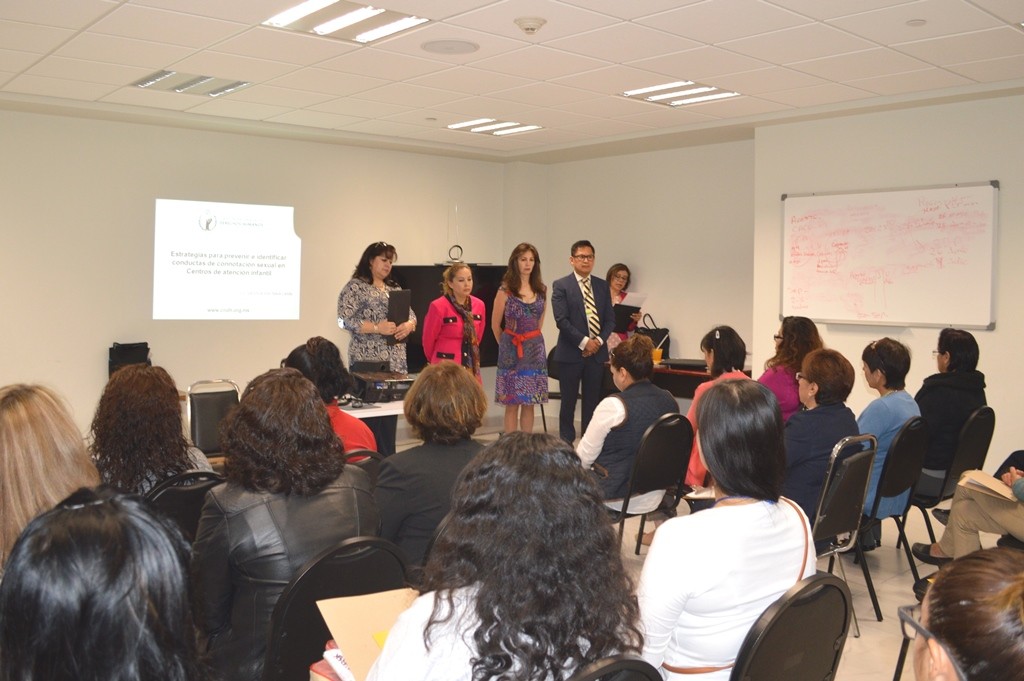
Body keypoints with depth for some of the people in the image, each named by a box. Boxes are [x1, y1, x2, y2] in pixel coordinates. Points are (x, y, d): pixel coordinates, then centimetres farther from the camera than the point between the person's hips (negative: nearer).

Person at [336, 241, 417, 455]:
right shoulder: (355, 286, -3)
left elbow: (412, 315, 17)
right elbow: (345, 320, -12)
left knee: (391, 415, 8)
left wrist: (408, 325, -7)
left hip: (396, 362, 6)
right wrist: (377, 327, -20)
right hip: (368, 362, -6)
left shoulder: (394, 288, 17)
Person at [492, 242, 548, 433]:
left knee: (529, 403, 7)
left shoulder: (541, 290, 6)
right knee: (512, 404, 0)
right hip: (512, 351, -3)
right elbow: (495, 325, 2)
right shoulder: (506, 290, -6)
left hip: (535, 349, 4)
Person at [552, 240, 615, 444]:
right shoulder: (561, 286, -2)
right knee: (568, 402, 3)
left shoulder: (602, 286, 11)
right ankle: (566, 442, 11)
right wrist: (584, 342, -14)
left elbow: (610, 319, 9)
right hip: (571, 352, -3)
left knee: (592, 402, 7)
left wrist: (599, 341, -7)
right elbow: (561, 320, -9)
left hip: (597, 351, 4)